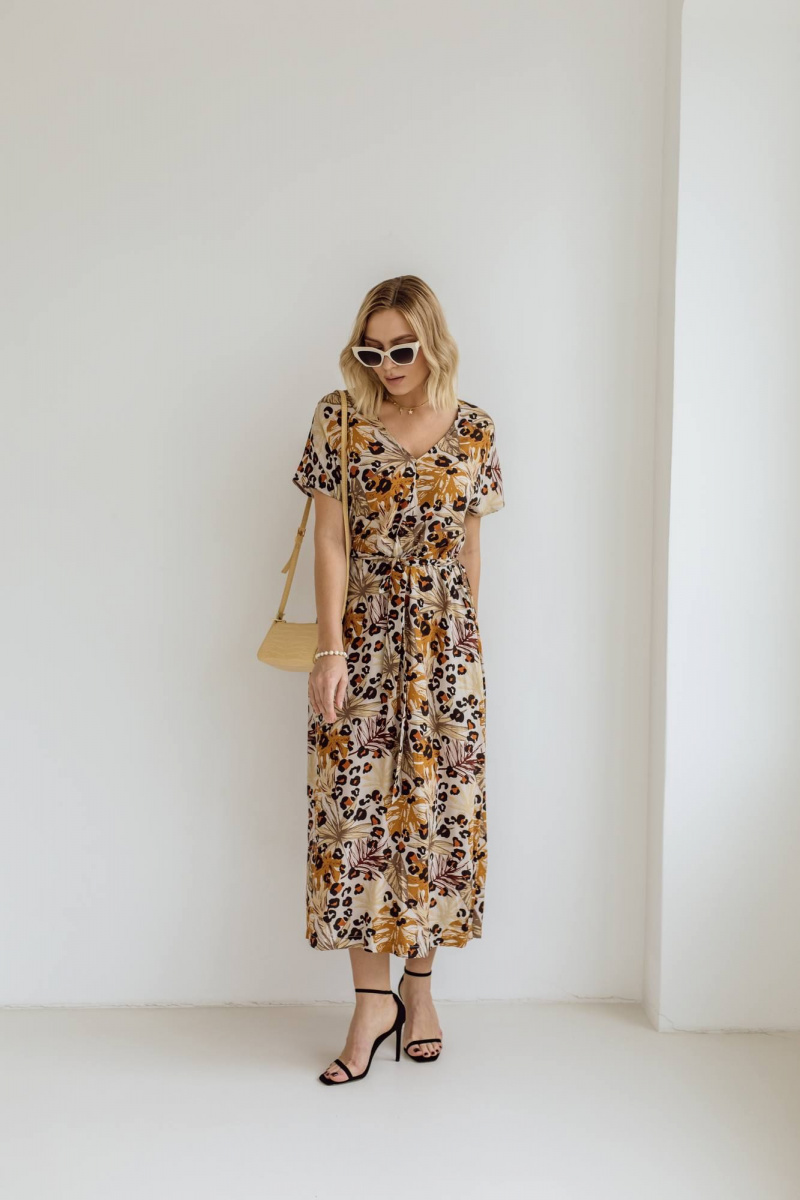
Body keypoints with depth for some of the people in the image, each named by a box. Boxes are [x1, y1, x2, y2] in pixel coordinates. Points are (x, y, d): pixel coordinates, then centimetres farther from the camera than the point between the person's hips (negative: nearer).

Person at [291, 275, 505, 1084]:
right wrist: (331, 649, -11)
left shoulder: (474, 430, 3)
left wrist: (465, 638, 10)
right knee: (355, 807, -1)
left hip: (445, 640, 2)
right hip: (363, 637, -1)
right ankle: (374, 998, 13)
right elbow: (329, 543, -5)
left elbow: (469, 545, 9)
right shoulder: (339, 421, -3)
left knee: (437, 805, 6)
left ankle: (419, 981, 25)